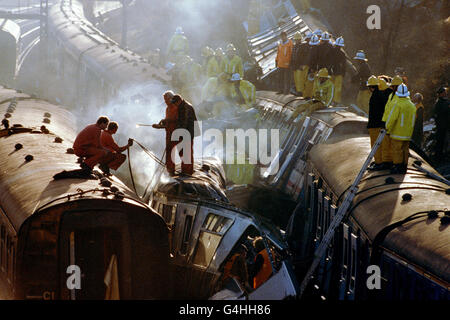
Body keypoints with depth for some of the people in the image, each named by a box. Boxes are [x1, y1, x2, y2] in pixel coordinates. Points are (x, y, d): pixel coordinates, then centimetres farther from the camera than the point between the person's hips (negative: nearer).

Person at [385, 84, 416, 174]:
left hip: (397, 133, -7)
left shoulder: (398, 104, -16)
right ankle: (404, 167, 15)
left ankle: (397, 167, -1)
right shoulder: (412, 105, 7)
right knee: (405, 150, 12)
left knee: (397, 150, -1)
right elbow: (413, 120, 14)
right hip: (407, 134, 7)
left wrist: (388, 128, -6)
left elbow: (392, 118, -19)